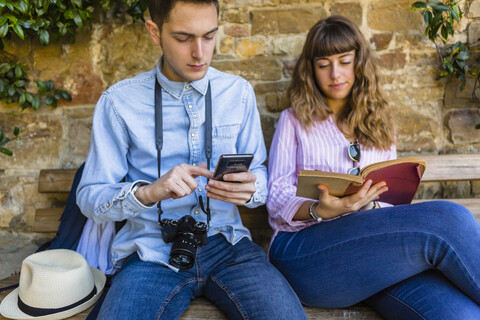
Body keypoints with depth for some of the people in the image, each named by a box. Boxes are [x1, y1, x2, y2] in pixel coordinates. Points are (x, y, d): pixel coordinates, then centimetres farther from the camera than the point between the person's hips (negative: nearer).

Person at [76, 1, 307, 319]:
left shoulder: (238, 92, 6)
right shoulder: (119, 101, -2)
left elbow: (260, 175, 9)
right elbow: (89, 197, -2)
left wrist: (249, 190, -15)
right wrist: (148, 192, -22)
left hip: (227, 245, 2)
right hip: (152, 253, -1)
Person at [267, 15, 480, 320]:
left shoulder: (378, 122, 23)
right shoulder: (295, 119, 14)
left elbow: (393, 197, 19)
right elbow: (277, 198, 3)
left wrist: (366, 204, -6)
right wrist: (320, 210, -18)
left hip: (376, 246, 3)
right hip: (304, 247, -3)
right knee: (447, 218, -27)